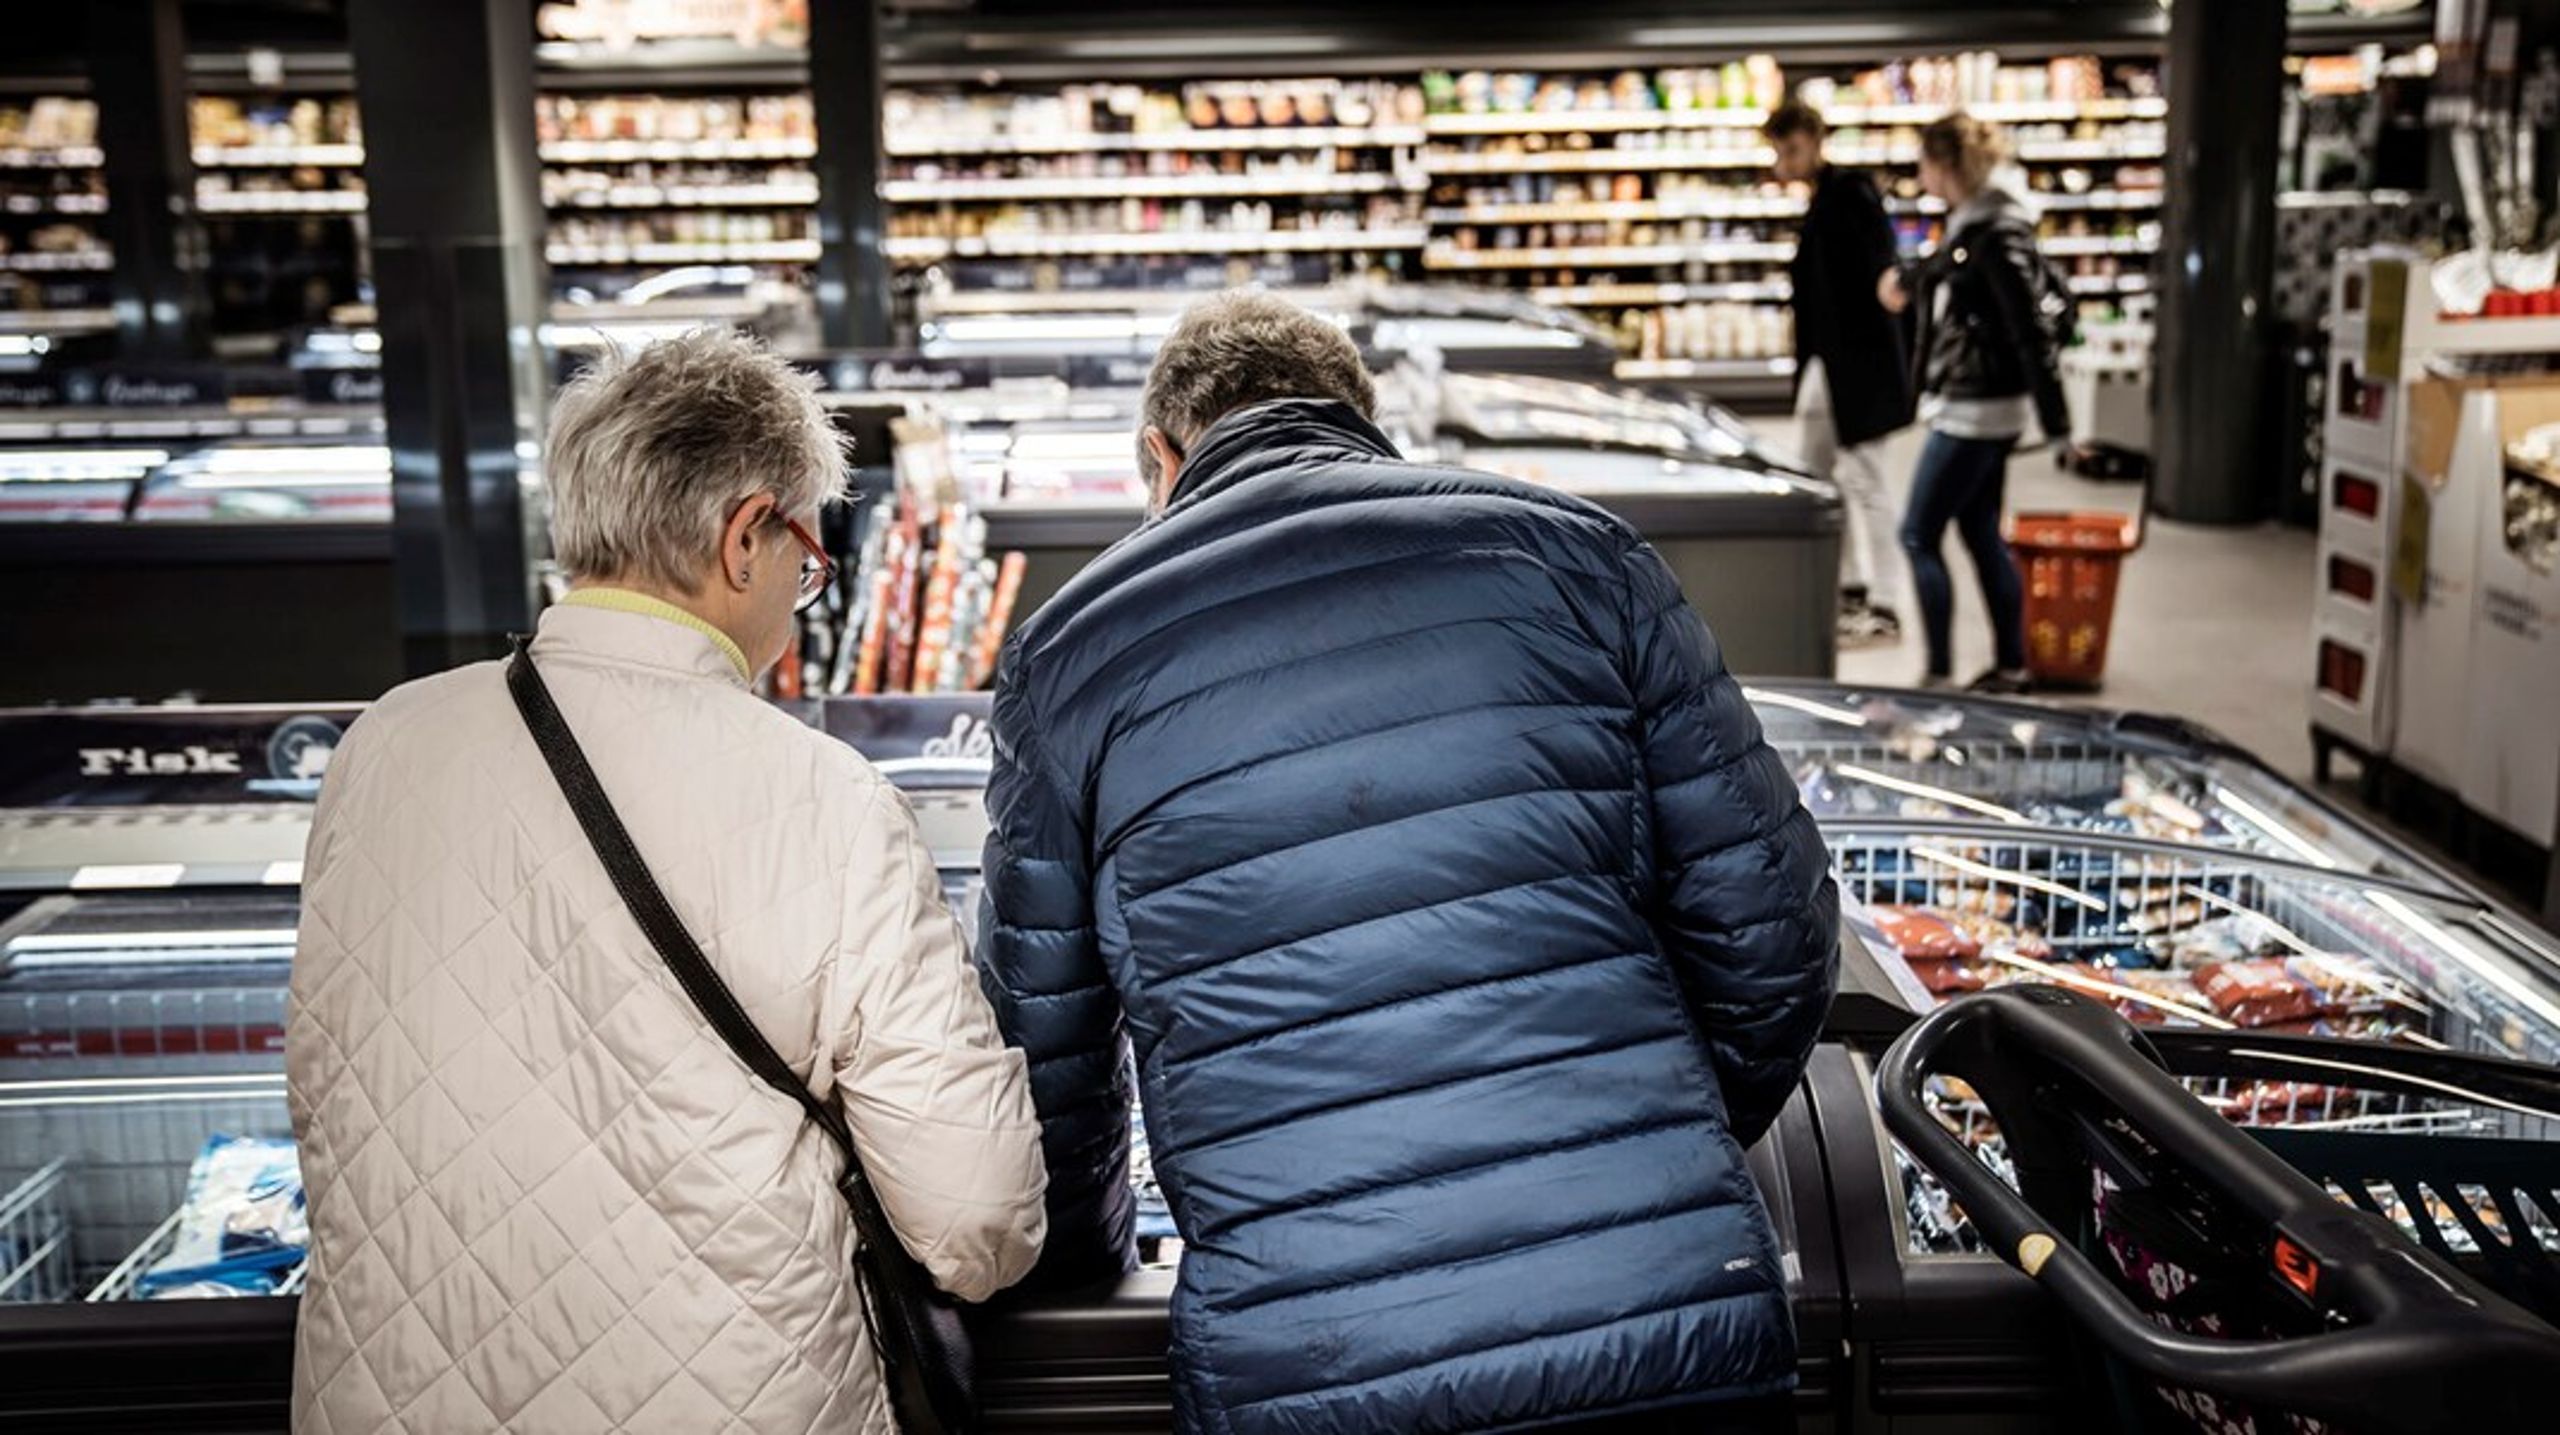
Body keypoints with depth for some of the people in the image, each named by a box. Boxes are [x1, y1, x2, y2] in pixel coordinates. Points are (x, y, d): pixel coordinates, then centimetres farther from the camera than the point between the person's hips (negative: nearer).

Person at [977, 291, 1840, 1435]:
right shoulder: (1573, 551, 5)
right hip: (1686, 1333, 1)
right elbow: (1767, 921, 4)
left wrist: (1086, 1265, 31)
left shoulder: (1069, 655, 6)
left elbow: (1049, 1047, 12)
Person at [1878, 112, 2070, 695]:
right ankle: (2011, 667, 23)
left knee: (1919, 536, -5)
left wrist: (2057, 423, -20)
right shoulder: (1969, 223, 8)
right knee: (1981, 533, 15)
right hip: (1975, 407, 10)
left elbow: (2031, 329, -20)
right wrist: (1908, 284, 44)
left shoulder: (1996, 235, -19)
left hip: (1976, 410, -10)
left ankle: (1939, 675, -1)